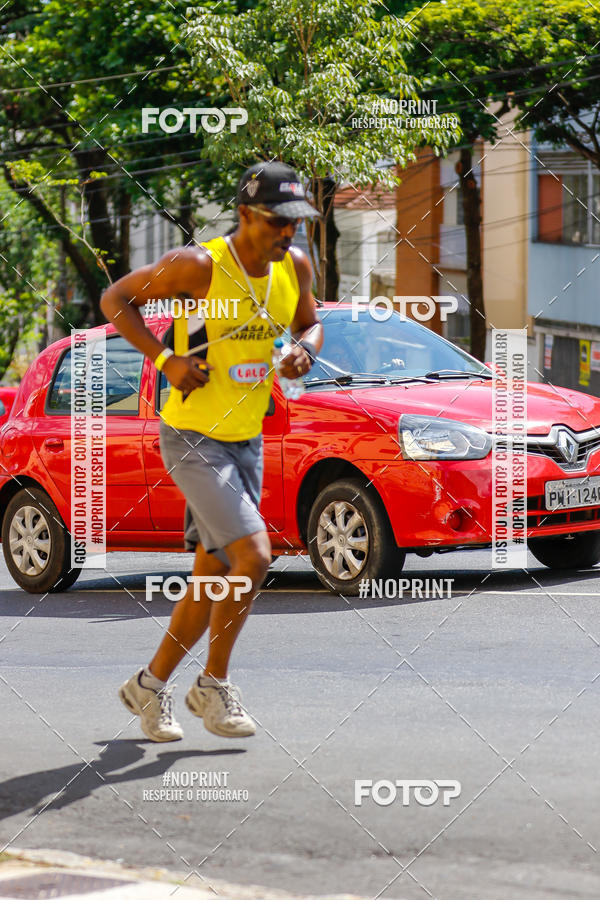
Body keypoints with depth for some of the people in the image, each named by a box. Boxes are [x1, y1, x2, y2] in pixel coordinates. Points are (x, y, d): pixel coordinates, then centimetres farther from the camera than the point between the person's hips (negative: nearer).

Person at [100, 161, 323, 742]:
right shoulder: (199, 265, -18)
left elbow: (310, 324, 17)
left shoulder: (295, 266, 0)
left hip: (247, 440, 7)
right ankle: (214, 686, 0)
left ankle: (150, 684, 27)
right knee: (253, 557, -17)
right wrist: (166, 360, -18)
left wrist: (304, 351, -6)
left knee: (215, 575, 11)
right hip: (192, 438, -7)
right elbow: (115, 299, -8)